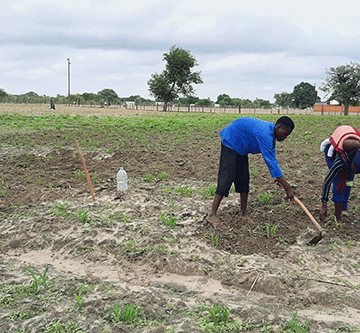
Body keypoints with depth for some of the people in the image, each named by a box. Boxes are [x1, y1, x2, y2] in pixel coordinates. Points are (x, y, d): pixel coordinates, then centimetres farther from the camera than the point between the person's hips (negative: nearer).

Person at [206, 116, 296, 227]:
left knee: (244, 177, 6)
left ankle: (243, 213, 12)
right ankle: (212, 214, -14)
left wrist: (278, 177, 8)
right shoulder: (265, 134, -32)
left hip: (240, 146, 10)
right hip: (230, 140, -10)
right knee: (227, 177, -15)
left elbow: (271, 158, 13)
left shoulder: (271, 132, -1)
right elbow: (271, 162, -34)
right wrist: (288, 188, -33)